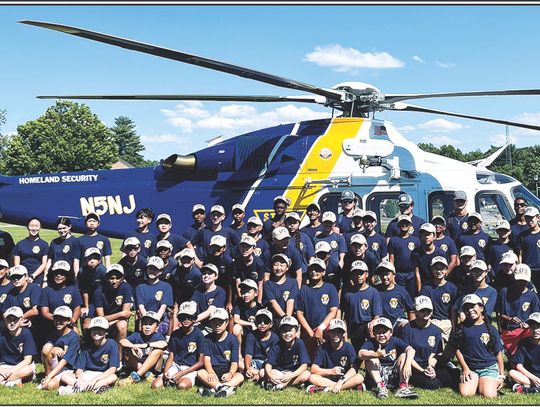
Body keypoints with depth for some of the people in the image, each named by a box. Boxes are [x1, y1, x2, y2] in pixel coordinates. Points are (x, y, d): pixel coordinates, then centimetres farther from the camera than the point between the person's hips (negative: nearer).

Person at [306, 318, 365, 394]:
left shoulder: (349, 347, -6)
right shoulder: (324, 348, -3)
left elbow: (354, 368, -17)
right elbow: (314, 369, -9)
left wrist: (341, 381, -30)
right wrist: (331, 371, -22)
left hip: (345, 378, -1)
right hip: (327, 378, 1)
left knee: (360, 378, -28)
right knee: (312, 378, -27)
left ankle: (328, 388, -29)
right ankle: (348, 386, -27)